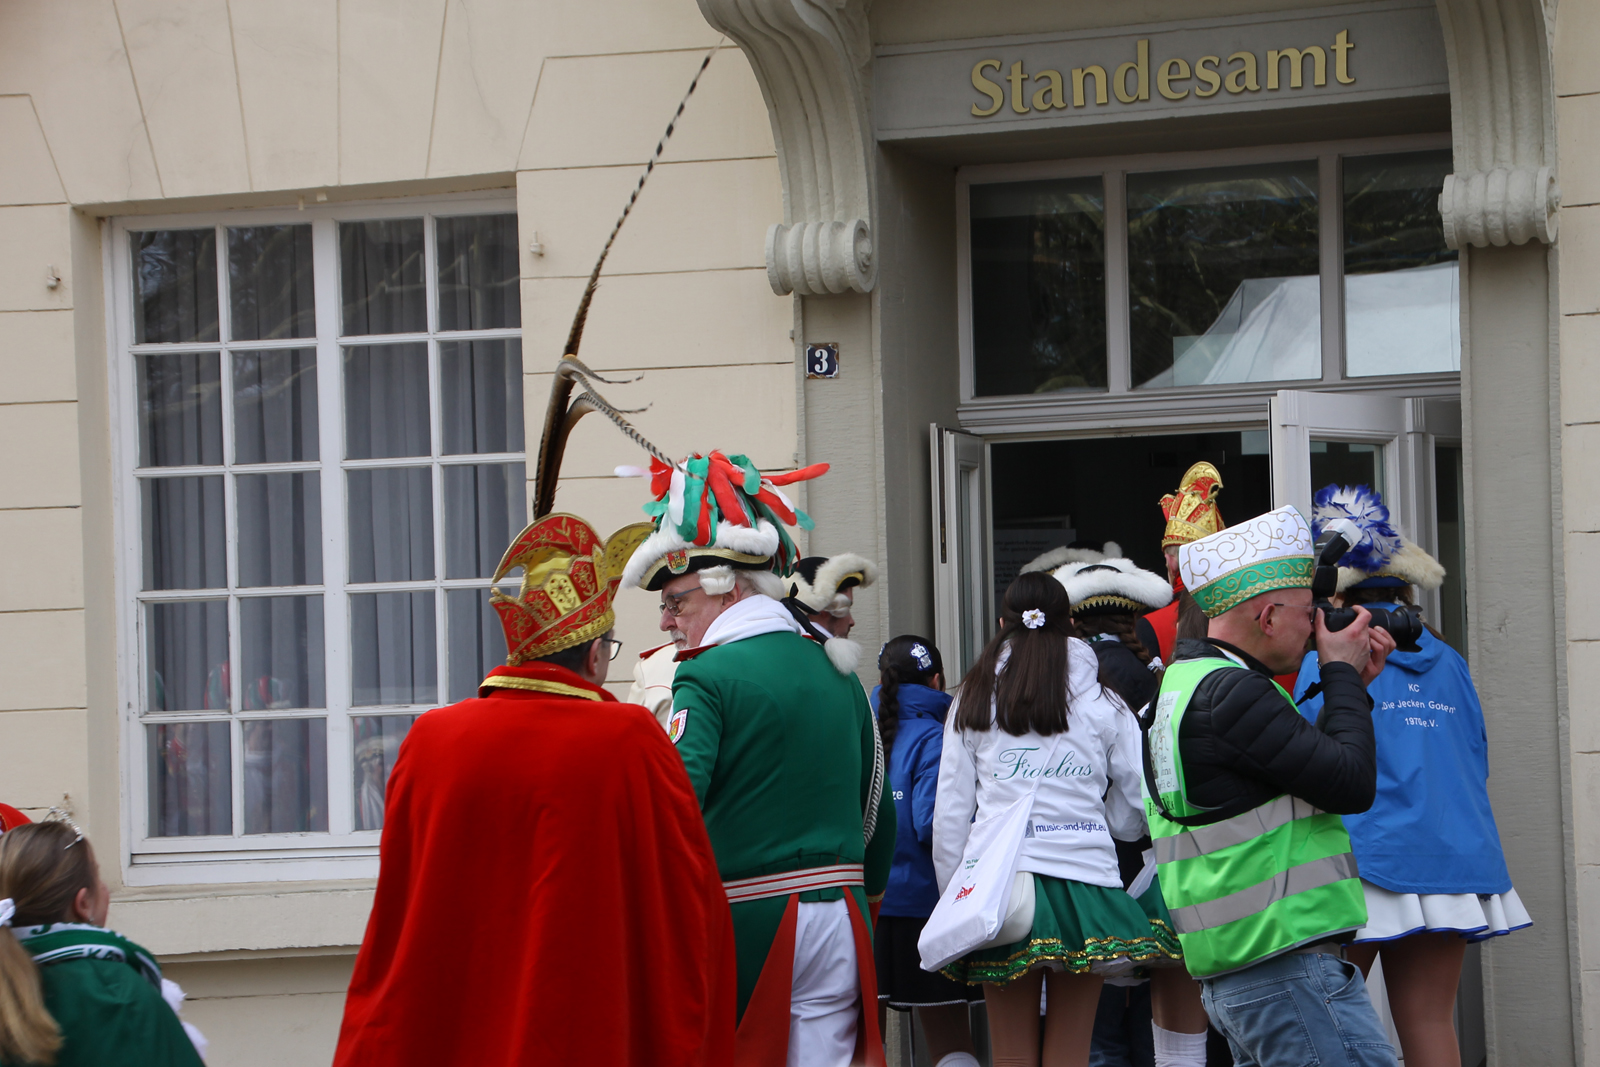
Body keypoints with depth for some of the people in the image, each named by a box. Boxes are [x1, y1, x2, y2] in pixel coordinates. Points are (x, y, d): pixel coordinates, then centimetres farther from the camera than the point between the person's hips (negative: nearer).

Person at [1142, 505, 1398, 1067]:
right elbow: (1351, 785, -15)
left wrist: (1350, 684, 17)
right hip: (1288, 966, -10)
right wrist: (1341, 673, -3)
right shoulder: (1231, 693, -16)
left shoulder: (1182, 682, 17)